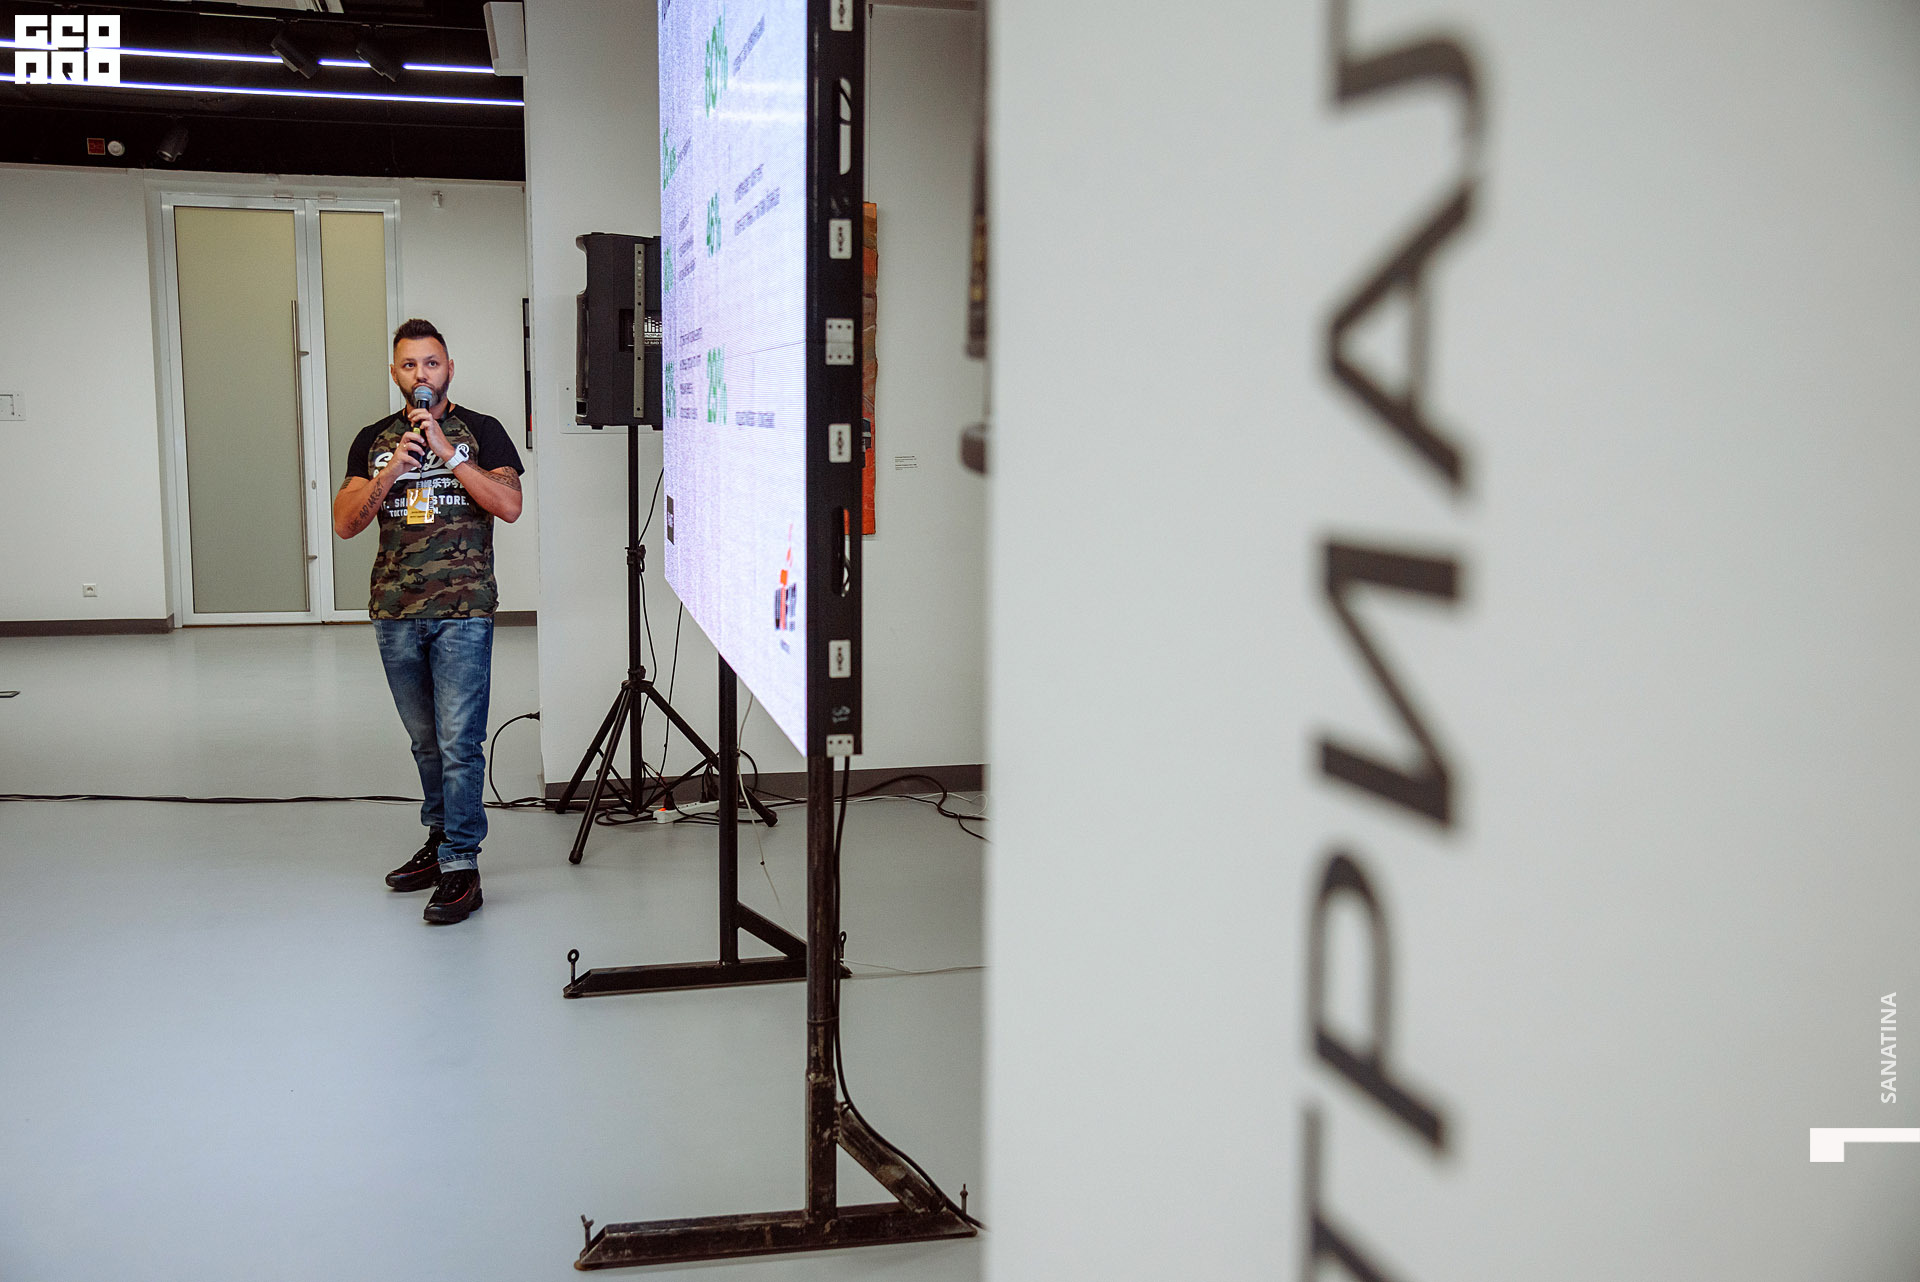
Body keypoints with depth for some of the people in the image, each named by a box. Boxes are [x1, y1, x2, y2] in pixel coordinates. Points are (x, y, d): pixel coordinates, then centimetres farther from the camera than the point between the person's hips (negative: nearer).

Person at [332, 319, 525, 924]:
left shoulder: (481, 431, 3)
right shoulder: (374, 440, 13)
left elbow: (510, 504, -10)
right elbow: (345, 523, 4)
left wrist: (446, 451, -16)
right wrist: (390, 473, -10)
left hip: (462, 611, -4)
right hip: (395, 613, 4)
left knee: (459, 742, -9)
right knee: (425, 741, 14)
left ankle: (461, 867, -5)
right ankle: (440, 841, 28)